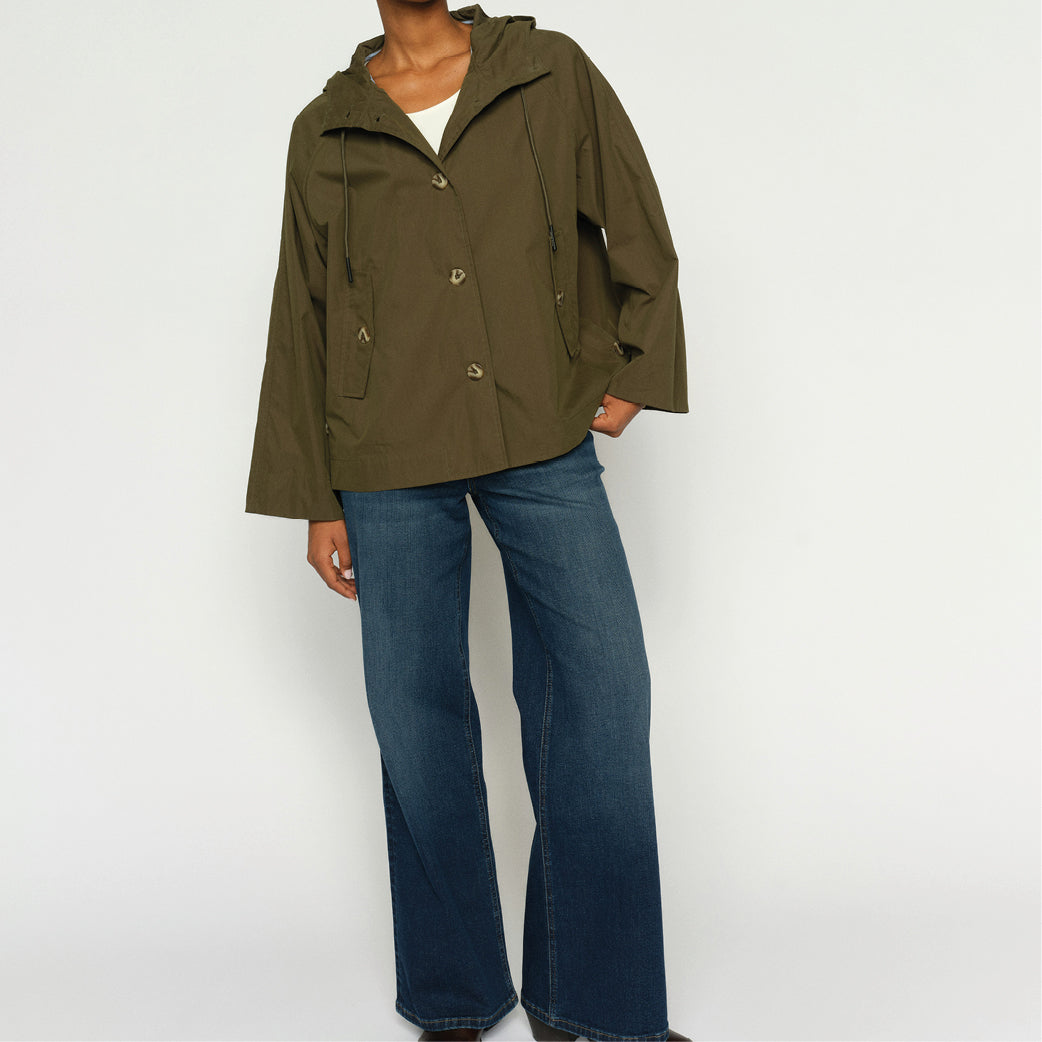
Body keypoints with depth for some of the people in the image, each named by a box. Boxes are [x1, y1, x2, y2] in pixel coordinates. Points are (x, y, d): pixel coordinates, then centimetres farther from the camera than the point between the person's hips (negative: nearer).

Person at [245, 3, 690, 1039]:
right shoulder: (324, 133, 8)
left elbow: (639, 229, 12)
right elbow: (302, 324, 9)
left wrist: (635, 372, 8)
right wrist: (315, 500, 7)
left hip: (543, 436, 0)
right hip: (391, 458, 1)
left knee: (600, 682, -7)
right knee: (416, 708, 4)